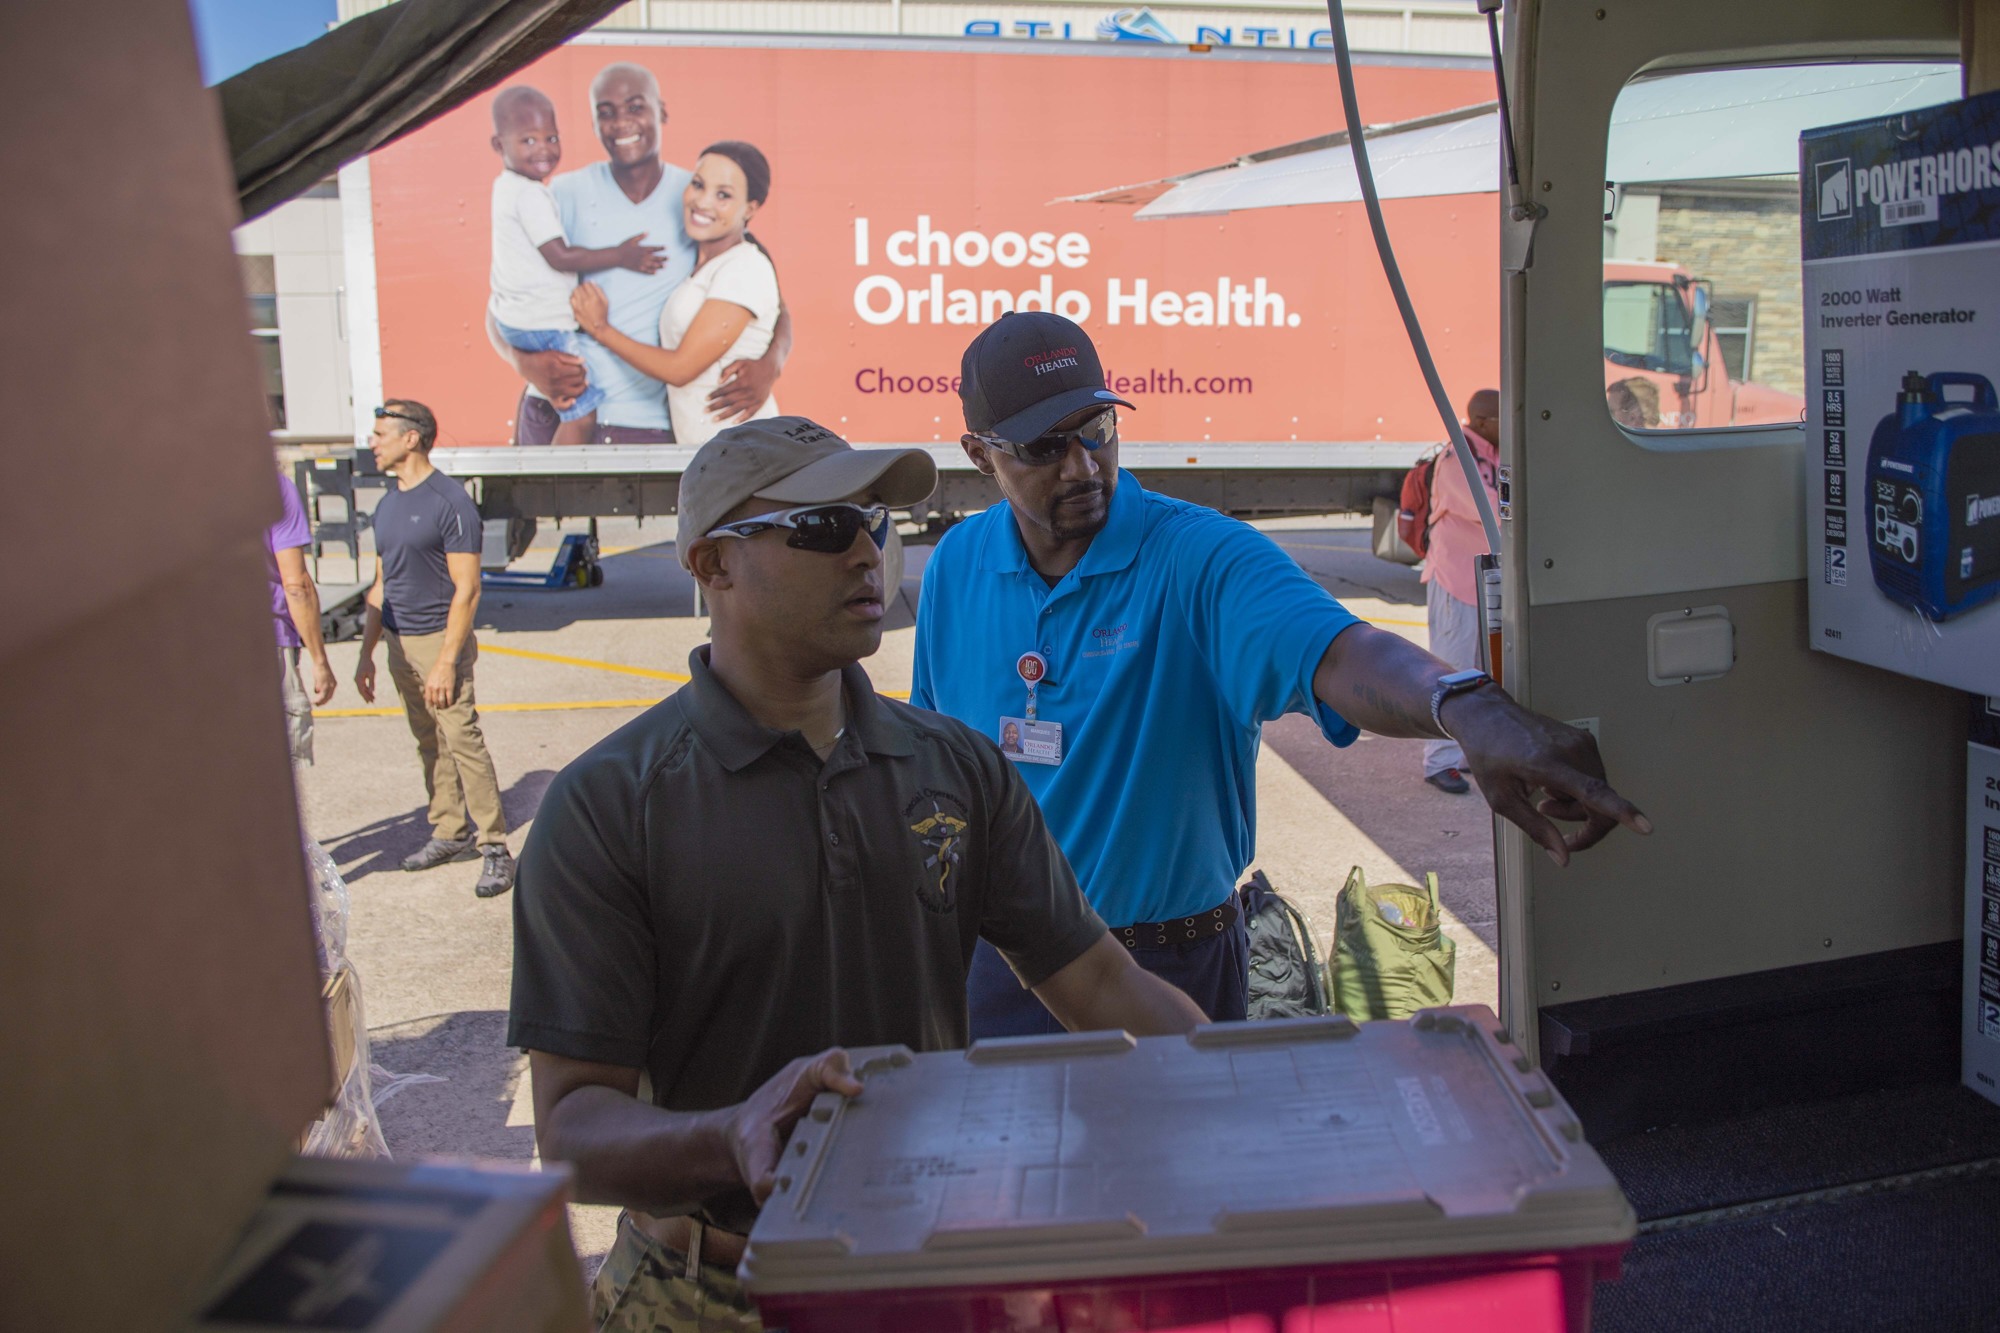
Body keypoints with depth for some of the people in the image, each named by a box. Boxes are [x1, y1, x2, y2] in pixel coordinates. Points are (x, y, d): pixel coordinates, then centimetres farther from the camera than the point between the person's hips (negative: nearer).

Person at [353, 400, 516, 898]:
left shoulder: (449, 502, -12)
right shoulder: (387, 506, 13)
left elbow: (466, 589, -15)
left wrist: (446, 662, -20)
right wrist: (366, 654, 16)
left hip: (439, 640, -8)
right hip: (399, 642, 8)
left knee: (463, 741, -10)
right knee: (429, 745, 12)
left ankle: (494, 846, -7)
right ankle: (450, 833, 21)